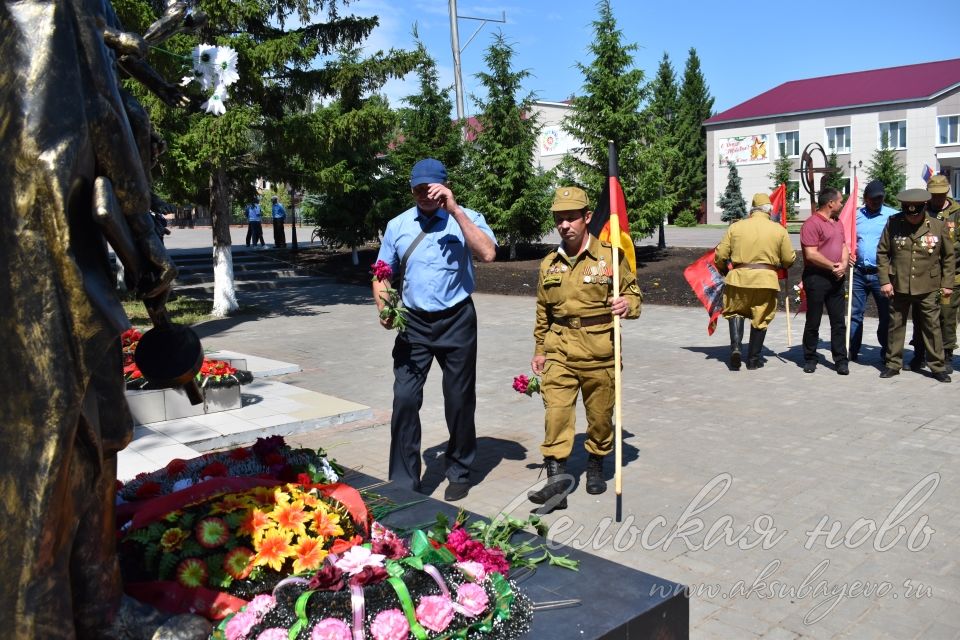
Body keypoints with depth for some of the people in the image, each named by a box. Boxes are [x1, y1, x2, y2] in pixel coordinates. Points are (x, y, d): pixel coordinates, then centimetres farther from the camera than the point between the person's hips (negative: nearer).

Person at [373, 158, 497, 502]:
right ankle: (403, 482, 7)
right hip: (414, 322, 2)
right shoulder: (398, 226, 6)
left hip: (457, 321, -2)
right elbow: (382, 273, 13)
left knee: (459, 400, 8)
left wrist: (455, 210, -24)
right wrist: (383, 307, -6)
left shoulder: (467, 219, -3)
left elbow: (487, 254, -23)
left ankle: (459, 473, 27)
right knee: (405, 399, -5)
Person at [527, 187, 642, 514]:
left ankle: (596, 467, 34)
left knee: (600, 414, 11)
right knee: (556, 412, -10)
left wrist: (628, 305, -18)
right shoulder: (549, 264, 9)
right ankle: (556, 479, -7)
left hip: (600, 351, -2)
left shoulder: (610, 256, -2)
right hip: (559, 350, 2)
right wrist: (539, 350, 15)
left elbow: (633, 292, 4)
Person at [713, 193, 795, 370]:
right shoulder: (779, 230, 2)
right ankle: (753, 359, 17)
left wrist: (723, 271, 22)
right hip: (766, 280, 0)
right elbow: (789, 259, 5)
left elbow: (720, 255, 3)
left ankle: (735, 346, -1)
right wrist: (778, 264, 28)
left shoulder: (736, 226, 2)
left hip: (739, 277, 0)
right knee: (760, 319, 12)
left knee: (735, 311, 19)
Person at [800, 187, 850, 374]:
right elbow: (811, 254, -18)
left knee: (839, 322, 7)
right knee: (813, 322, 4)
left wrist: (843, 265, -3)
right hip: (817, 278, -7)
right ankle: (810, 359, 15)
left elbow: (844, 246, 17)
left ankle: (841, 360, 12)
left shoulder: (837, 223, 16)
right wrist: (833, 266, -11)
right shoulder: (812, 223, -11)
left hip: (836, 278, 7)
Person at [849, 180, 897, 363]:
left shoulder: (893, 216, 0)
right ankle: (853, 351, 12)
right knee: (855, 314, 5)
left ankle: (886, 352, 16)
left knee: (886, 314, 5)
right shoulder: (855, 215, 9)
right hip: (858, 272, 2)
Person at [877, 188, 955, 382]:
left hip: (928, 288, 0)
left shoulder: (939, 226, -3)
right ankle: (893, 363, 21)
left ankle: (938, 366, 17)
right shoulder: (893, 223, -4)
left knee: (932, 326, 6)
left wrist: (947, 284, 3)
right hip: (898, 286, 0)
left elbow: (948, 257, 5)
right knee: (896, 325, 9)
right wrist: (885, 280, -4)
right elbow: (882, 253, 2)